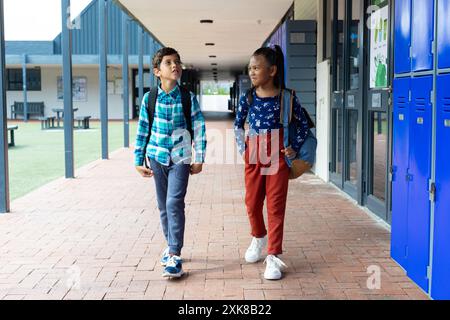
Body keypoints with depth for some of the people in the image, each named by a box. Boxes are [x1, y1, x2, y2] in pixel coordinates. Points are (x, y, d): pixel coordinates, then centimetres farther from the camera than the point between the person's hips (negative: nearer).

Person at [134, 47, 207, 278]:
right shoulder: (149, 98, -2)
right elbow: (142, 131, 5)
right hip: (157, 157, 3)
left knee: (174, 203, -14)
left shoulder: (188, 97, -6)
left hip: (180, 158, -3)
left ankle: (175, 257, -11)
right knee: (164, 205, 12)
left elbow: (199, 129, -1)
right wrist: (139, 161, 5)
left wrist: (199, 159, -3)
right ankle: (171, 245, 30)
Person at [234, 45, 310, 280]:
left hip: (278, 156, -3)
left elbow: (304, 124, 5)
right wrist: (242, 148, 5)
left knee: (276, 206, 0)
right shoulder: (248, 98, 0)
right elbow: (238, 124, 14)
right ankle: (259, 237, 39)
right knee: (252, 203, 11)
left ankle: (273, 256, 6)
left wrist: (295, 147, -2)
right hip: (253, 156, 3)